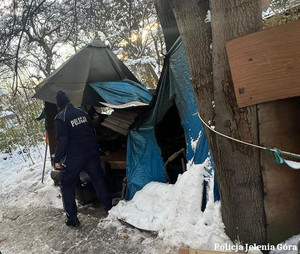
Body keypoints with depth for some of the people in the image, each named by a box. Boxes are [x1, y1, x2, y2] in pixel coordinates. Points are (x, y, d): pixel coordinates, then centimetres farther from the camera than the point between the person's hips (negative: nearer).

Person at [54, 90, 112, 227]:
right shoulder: (82, 112, 7)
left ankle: (72, 218, 11)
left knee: (66, 185, 10)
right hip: (92, 152, 5)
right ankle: (109, 207, 26)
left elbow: (62, 140, -16)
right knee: (98, 180, 17)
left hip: (74, 157, -5)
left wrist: (57, 160, -11)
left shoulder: (60, 118, -10)